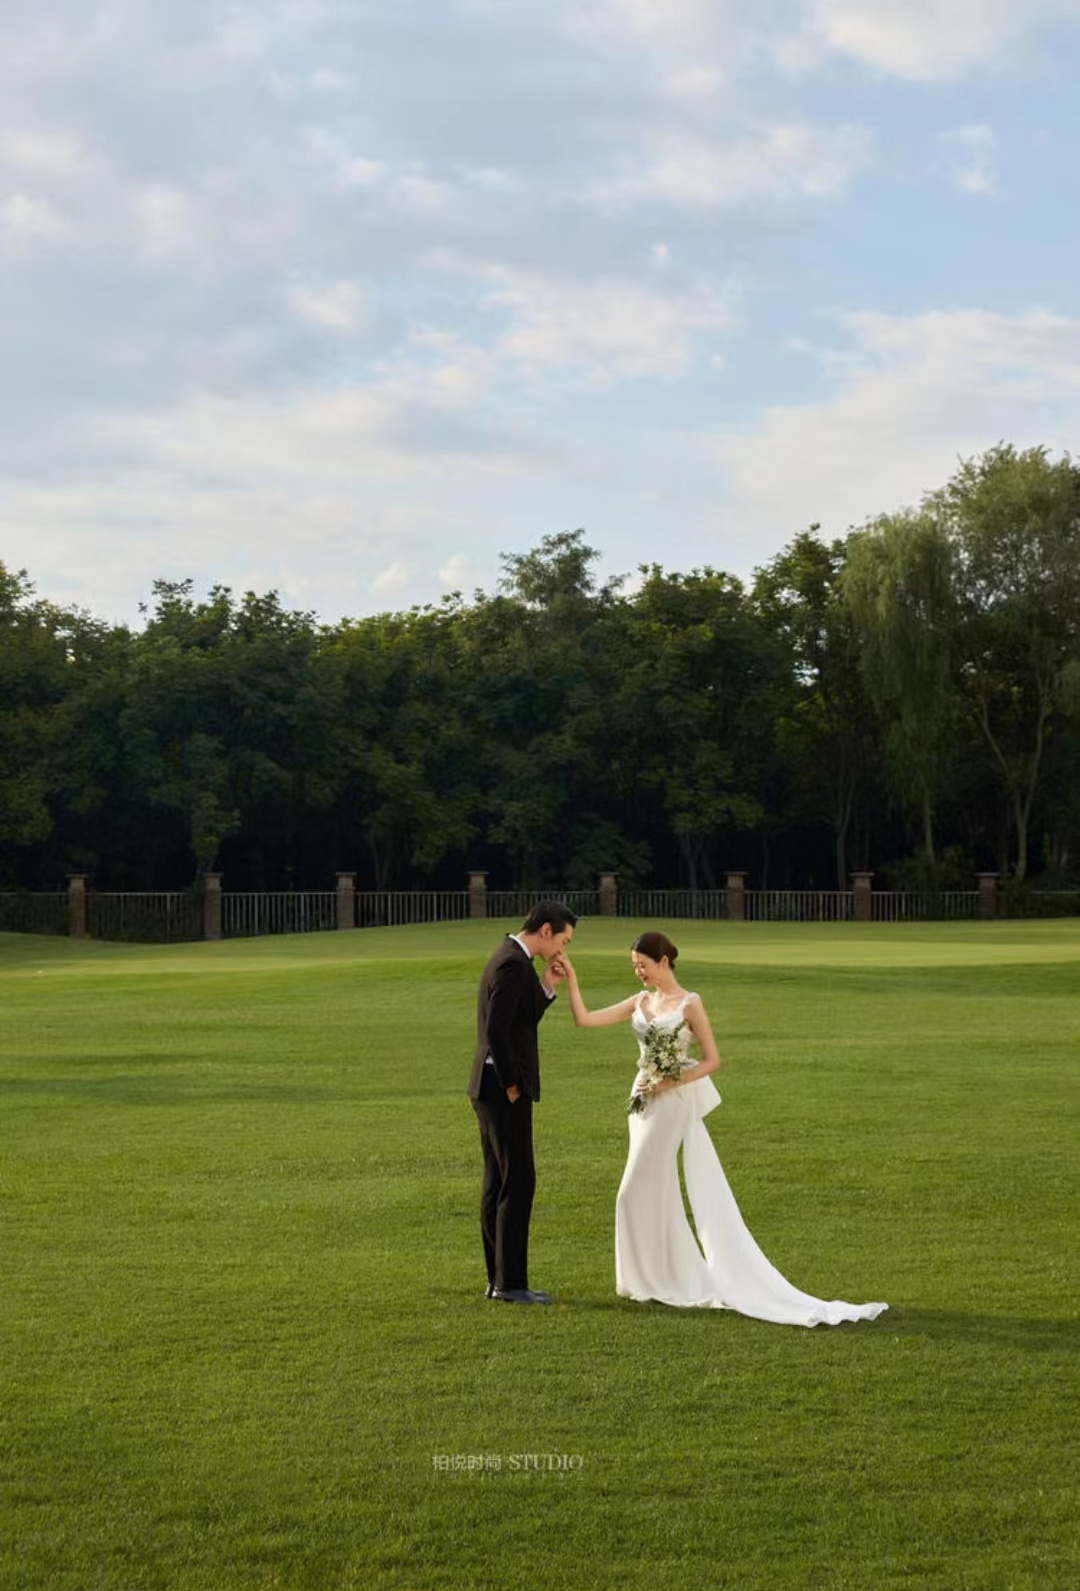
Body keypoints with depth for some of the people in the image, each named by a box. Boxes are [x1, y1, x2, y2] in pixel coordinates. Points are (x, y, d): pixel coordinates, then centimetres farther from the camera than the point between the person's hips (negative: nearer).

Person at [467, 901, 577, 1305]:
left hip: (494, 1090, 10)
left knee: (498, 1184, 12)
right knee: (518, 1182, -7)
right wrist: (511, 1086, -15)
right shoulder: (513, 965, -17)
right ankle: (511, 1282, -5)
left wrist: (547, 986, 7)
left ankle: (498, 1278, 17)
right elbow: (496, 1031, -23)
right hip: (503, 1090, -10)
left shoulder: (510, 959, 14)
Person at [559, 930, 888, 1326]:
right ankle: (663, 1278, 19)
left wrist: (668, 1084, -18)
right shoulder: (640, 1002, 8)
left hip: (674, 1102, -7)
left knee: (639, 1193, -4)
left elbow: (712, 1061, -11)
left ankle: (664, 1279, 6)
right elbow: (583, 1019, 7)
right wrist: (571, 980, -3)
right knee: (656, 1193, 11)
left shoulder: (689, 1004, -10)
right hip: (646, 1101, 7)